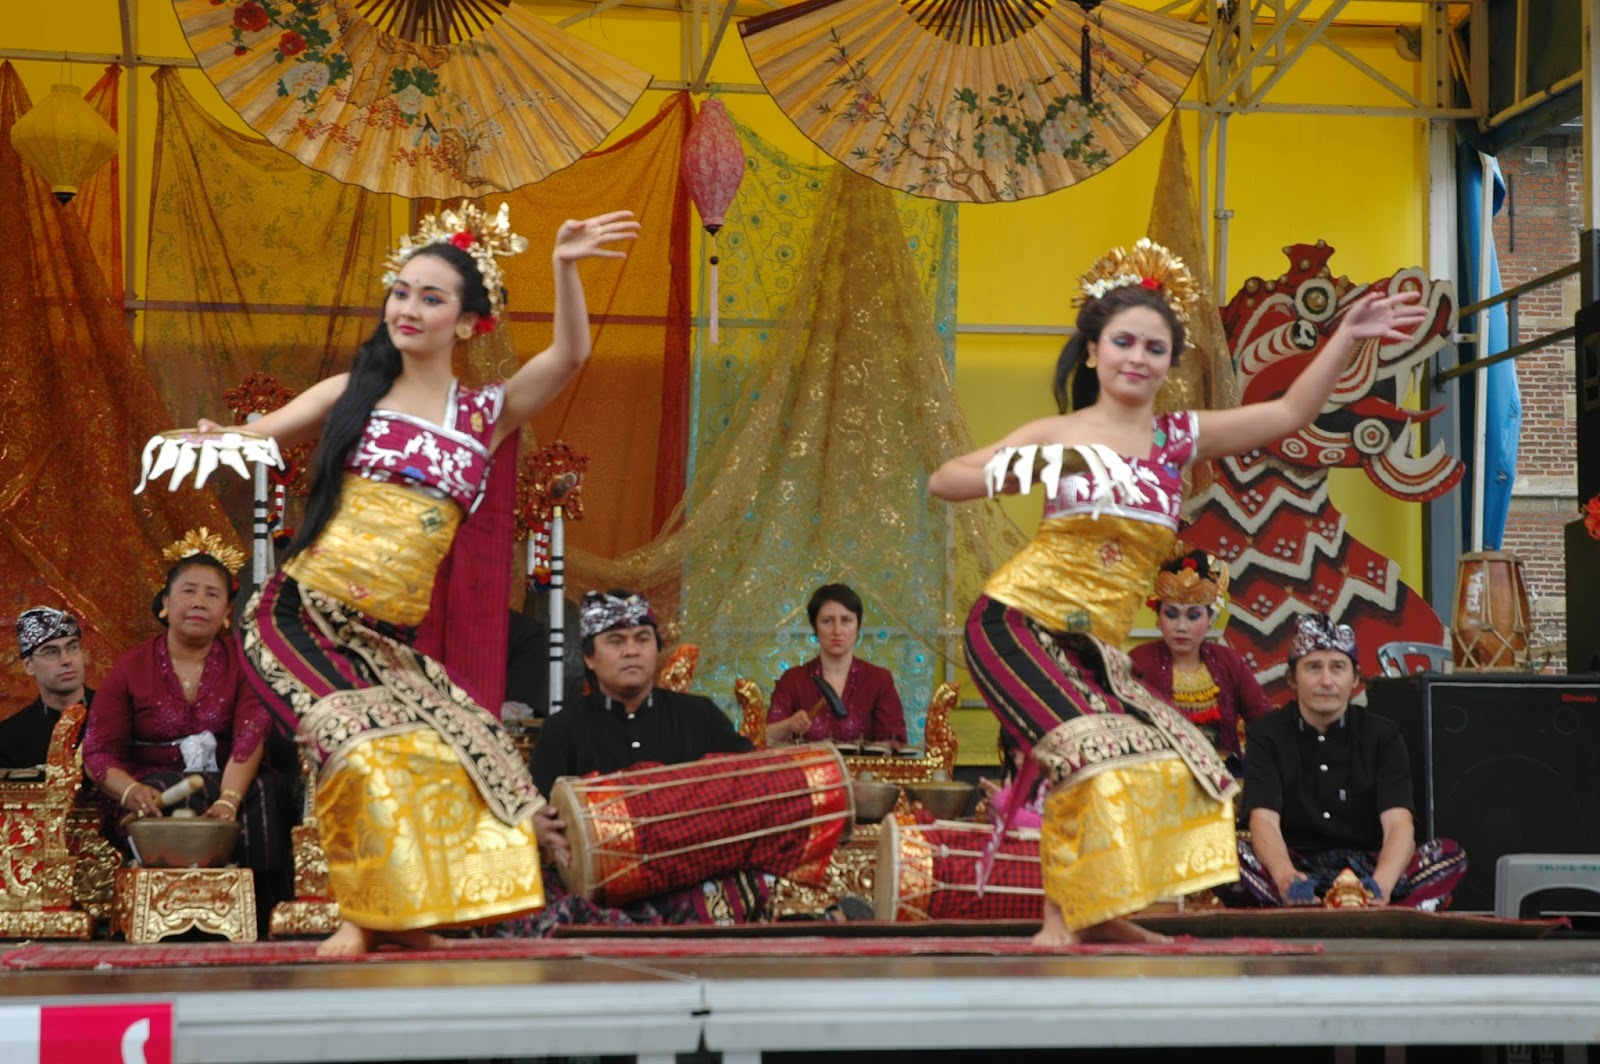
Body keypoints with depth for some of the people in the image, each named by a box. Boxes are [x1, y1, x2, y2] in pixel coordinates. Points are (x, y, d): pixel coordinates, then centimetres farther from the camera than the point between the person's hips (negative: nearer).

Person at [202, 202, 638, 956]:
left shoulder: (487, 415, 8)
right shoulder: (353, 394, 7)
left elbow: (570, 355, -6)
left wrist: (564, 267, -22)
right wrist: (210, 440, -16)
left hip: (392, 638, 3)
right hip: (302, 614, -3)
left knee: (448, 753, -7)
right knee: (373, 745, -21)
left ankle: (396, 914, 12)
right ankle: (364, 914, -6)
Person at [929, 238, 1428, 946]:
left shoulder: (1181, 437, 10)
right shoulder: (1057, 435, 0)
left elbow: (1289, 413, 6)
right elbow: (942, 481, 2)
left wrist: (1346, 336, -1)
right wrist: (1011, 477, -16)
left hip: (1094, 645, 6)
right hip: (1018, 620, -6)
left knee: (1171, 757, 3)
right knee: (1088, 746, -22)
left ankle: (1097, 913, 15)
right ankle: (1060, 921, -13)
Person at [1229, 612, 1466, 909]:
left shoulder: (1382, 736, 4)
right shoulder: (1267, 735, 1)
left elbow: (1398, 823, -12)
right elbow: (1264, 821, -15)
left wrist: (1380, 885, -36)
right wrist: (1287, 879, -39)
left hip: (1367, 870, 2)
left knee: (1449, 854, -26)